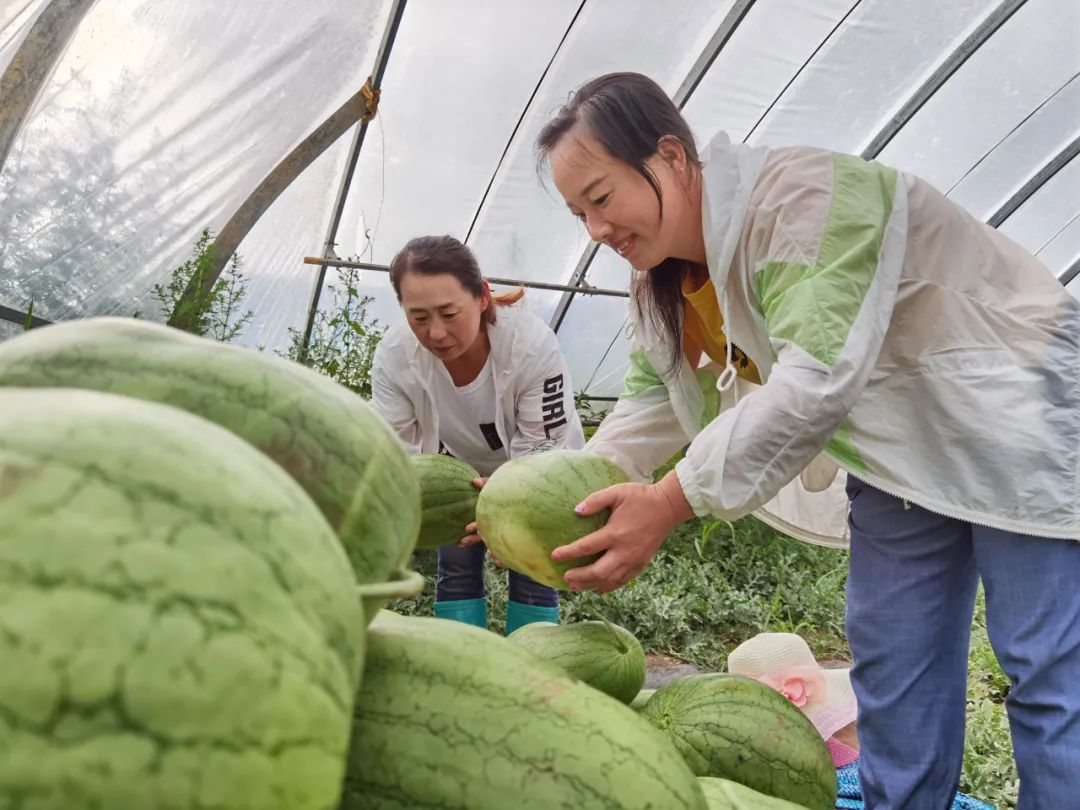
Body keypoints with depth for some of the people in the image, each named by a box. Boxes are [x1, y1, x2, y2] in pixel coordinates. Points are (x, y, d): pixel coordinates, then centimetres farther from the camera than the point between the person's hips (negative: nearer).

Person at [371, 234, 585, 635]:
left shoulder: (533, 344, -37)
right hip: (460, 467, 3)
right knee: (456, 569, 1)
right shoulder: (392, 355, -29)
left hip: (538, 472, -2)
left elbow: (541, 454, -32)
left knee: (531, 573, -5)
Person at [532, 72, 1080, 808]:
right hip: (899, 459, 8)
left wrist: (672, 501, -39)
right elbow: (650, 404, 0)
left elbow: (817, 381, -38)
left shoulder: (800, 198, -29)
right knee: (891, 663, 8)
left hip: (1017, 426, -7)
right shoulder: (662, 282, 0)